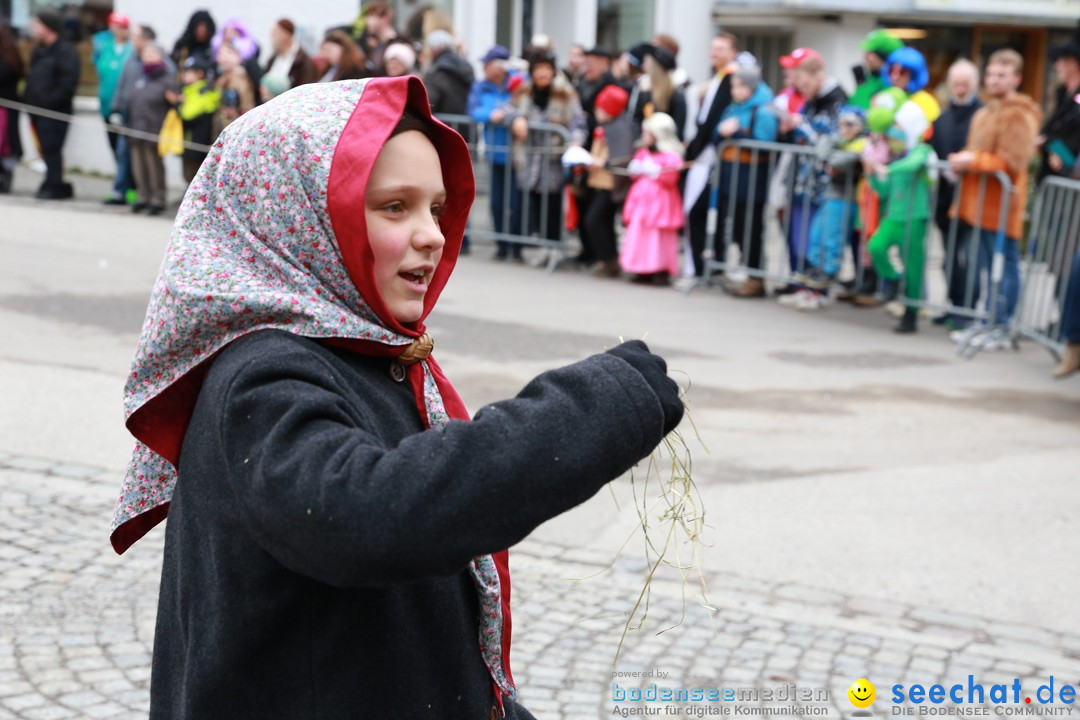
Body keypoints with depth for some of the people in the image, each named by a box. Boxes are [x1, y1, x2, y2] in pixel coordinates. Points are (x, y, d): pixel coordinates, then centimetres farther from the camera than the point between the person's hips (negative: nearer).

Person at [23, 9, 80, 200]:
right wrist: (28, 99, 12)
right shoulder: (39, 50, 18)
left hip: (55, 111, -8)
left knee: (51, 148, -9)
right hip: (38, 109, 8)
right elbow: (32, 77, 24)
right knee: (48, 149, 9)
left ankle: (54, 186, -3)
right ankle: (53, 184, 14)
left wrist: (50, 100, -18)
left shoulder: (65, 51, -10)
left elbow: (68, 83, -17)